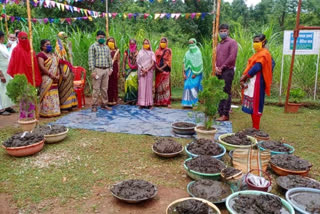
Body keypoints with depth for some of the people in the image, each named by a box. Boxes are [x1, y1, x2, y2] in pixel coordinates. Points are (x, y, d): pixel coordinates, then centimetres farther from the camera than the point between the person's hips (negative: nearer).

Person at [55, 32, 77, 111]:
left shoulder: (65, 46, 17)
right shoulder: (59, 46, -8)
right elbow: (60, 61, -17)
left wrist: (71, 71, 16)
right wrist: (63, 73, -23)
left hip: (68, 69, 8)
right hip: (64, 69, -8)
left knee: (69, 87, 11)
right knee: (64, 87, -4)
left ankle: (68, 105, 18)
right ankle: (63, 106, 3)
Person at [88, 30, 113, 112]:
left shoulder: (107, 47, 17)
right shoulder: (93, 47, 1)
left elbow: (110, 59, 18)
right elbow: (91, 59, -6)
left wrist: (110, 69, 10)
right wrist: (92, 71, -13)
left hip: (106, 70, 5)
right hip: (97, 69, -5)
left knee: (105, 88, 8)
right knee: (96, 89, -4)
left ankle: (104, 104, 17)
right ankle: (94, 105, 3)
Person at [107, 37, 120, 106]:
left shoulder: (117, 50, 7)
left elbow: (118, 61, 6)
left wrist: (118, 71, 1)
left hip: (114, 68, 0)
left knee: (114, 84, 2)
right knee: (108, 84, -1)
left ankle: (114, 100, 10)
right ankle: (108, 100, 8)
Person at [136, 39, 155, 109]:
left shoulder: (151, 53, 10)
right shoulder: (140, 52, 13)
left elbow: (153, 63, 1)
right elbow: (138, 62, 5)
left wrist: (147, 70, -11)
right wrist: (142, 69, -10)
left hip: (149, 71, -1)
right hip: (141, 71, 1)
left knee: (149, 86, -3)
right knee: (141, 86, -4)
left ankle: (149, 103, -1)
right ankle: (141, 103, -2)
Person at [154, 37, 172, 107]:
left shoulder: (168, 51, 5)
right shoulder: (157, 51, 16)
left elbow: (168, 61, -4)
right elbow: (155, 61, 9)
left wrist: (162, 67, -14)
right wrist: (157, 67, -10)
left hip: (165, 70, -3)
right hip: (158, 71, 4)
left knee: (166, 85, -8)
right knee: (158, 85, 2)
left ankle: (167, 102, -7)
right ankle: (158, 101, 6)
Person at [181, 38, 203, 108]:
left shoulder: (198, 52, -2)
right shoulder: (187, 53, 13)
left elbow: (199, 64, -8)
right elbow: (184, 63, 9)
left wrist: (195, 73, -15)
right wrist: (183, 73, -1)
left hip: (195, 73, -5)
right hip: (188, 72, 5)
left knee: (193, 87, -9)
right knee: (187, 86, -1)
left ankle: (194, 103, -3)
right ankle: (187, 103, 3)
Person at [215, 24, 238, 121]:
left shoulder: (232, 42, -1)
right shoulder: (219, 44, 20)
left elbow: (232, 57, -11)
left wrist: (221, 68, -9)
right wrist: (215, 67, -2)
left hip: (227, 71, -7)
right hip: (219, 72, 7)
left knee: (226, 93, -7)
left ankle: (225, 115, -4)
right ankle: (220, 112, 13)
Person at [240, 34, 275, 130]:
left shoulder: (263, 54, -11)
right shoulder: (259, 53, 20)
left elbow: (257, 67, -20)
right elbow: (251, 66, 14)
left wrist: (244, 76, -12)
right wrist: (244, 78, 2)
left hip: (257, 82, -10)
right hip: (252, 82, 10)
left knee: (255, 105, -6)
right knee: (252, 105, 12)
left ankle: (256, 128, 1)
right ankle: (254, 126, 20)